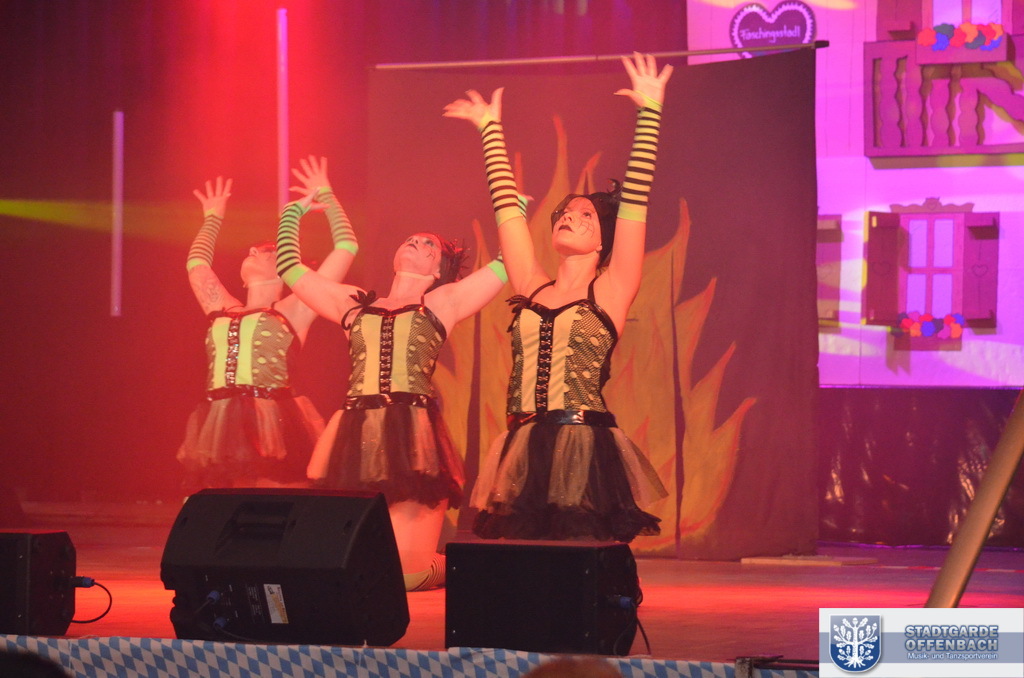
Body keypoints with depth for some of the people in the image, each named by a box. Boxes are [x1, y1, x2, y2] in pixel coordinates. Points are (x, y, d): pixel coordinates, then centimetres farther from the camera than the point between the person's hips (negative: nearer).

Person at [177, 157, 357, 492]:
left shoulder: (293, 312, 13)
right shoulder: (223, 312, 25)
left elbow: (347, 248, 14)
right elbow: (197, 262, 42)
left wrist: (326, 197, 23)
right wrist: (213, 218, 53)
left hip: (272, 427, -4)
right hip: (218, 427, 4)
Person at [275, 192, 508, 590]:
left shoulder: (443, 301, 15)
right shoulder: (355, 304, 24)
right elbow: (289, 268, 30)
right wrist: (293, 213, 37)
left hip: (413, 437, -4)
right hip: (353, 437, 4)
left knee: (405, 572, -12)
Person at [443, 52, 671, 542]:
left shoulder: (609, 293, 6)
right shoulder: (532, 290, 17)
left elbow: (633, 200, 2)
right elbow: (506, 205, 23)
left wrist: (650, 113, 1)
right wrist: (490, 129, 28)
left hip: (587, 450, -4)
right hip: (523, 452, 4)